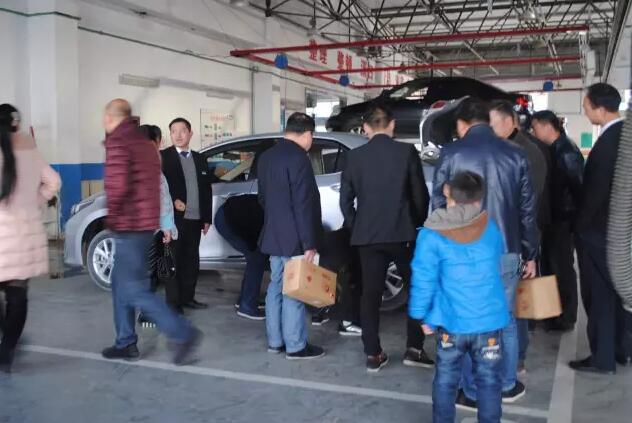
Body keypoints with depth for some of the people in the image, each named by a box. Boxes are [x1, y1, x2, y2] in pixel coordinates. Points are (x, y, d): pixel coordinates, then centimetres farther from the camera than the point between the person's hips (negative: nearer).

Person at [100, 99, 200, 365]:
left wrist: (112, 215, -11)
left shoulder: (118, 142, -13)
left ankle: (184, 335, -6)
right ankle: (125, 343, 23)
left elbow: (117, 185, -25)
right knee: (121, 283, 18)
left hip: (129, 226, -9)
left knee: (134, 290, -5)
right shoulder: (144, 143, 16)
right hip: (146, 222, 9)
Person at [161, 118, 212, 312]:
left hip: (195, 218, 5)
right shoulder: (163, 156, 0)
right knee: (174, 261, -1)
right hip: (174, 217, -5)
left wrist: (207, 218, 12)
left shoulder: (199, 159, 15)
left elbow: (206, 190, 16)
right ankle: (173, 302, 6)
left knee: (191, 260, 11)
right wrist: (173, 200, -20)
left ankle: (187, 297, 22)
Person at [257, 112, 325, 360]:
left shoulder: (266, 157, 11)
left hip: (274, 234, 9)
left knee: (276, 286, 14)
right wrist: (309, 242, -18)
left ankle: (275, 341, 22)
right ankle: (296, 346, 6)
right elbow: (303, 204, -20)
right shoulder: (298, 158, -17)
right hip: (293, 238, -9)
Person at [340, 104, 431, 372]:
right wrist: (418, 224, 14)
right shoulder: (407, 152, -4)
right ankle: (414, 349, 11)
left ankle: (373, 354, 11)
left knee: (370, 293, 8)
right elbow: (420, 194, -1)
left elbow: (346, 199, 5)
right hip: (403, 233, -2)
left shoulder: (355, 156, 2)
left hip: (367, 235, 2)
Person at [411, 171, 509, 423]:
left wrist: (422, 316, 2)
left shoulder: (431, 236, -11)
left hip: (451, 322, -1)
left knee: (445, 380, 15)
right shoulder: (492, 229, -1)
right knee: (489, 380, 14)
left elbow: (424, 281, -10)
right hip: (489, 321, 2)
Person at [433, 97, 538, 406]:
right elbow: (527, 210, 6)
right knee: (506, 320, 17)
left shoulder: (451, 154, -6)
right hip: (506, 251, 3)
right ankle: (507, 385, 29)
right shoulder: (515, 155, 3)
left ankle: (473, 392, 16)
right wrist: (530, 254, 15)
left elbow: (439, 206, -5)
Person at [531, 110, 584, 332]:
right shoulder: (553, 150, 9)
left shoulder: (567, 153, -17)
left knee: (561, 267, 0)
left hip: (564, 220, -9)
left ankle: (565, 317, 12)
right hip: (553, 218, 9)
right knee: (550, 265, 15)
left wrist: (575, 219, -14)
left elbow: (578, 188, -17)